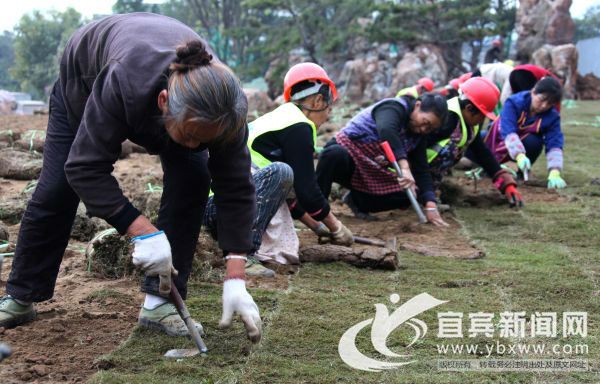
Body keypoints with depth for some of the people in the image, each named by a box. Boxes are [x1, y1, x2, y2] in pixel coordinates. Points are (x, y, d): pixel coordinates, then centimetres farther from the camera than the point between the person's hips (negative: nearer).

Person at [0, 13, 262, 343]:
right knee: (55, 192, -2)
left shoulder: (222, 104, -38)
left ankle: (160, 302, -11)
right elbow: (85, 168, -41)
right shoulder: (123, 84, -49)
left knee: (191, 178, -20)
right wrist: (141, 230, -49)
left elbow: (235, 188, -32)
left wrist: (235, 278, -38)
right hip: (85, 77, -2)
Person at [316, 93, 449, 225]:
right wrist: (404, 167, -54)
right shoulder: (394, 107, -21)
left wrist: (431, 205, -17)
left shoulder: (418, 136, 2)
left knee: (405, 196, -9)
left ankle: (357, 201, 13)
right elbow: (386, 131, -43)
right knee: (335, 154, -42)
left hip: (370, 173, 8)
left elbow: (422, 170, -2)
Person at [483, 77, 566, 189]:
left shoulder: (552, 116, -24)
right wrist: (520, 155, -58)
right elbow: (508, 131, -43)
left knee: (533, 142, -34)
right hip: (501, 136, 0)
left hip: (524, 143, 0)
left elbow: (554, 144, -30)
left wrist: (554, 172, -47)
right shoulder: (514, 103, -31)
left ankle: (522, 173, -8)